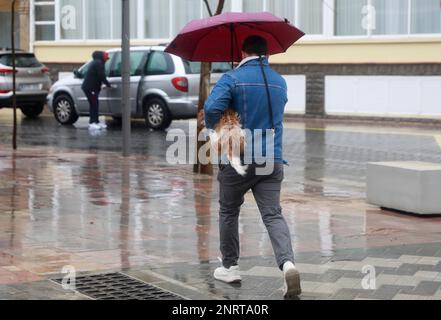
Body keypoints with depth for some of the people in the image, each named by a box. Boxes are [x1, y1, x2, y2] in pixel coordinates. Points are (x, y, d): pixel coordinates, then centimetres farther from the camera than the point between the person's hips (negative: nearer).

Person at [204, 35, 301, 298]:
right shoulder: (280, 82, 11)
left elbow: (212, 108, -21)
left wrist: (212, 129, -2)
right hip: (273, 160, 3)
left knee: (229, 212, 16)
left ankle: (230, 267, 24)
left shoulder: (233, 79, -7)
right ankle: (288, 262, -25)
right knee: (273, 214, -1)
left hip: (239, 160, -3)